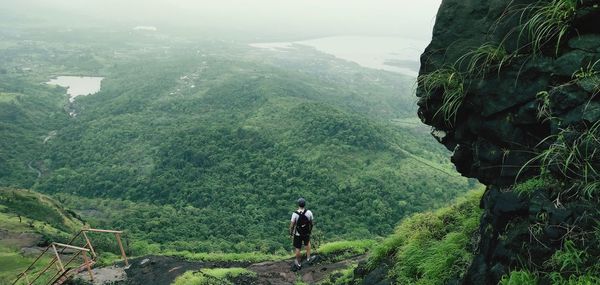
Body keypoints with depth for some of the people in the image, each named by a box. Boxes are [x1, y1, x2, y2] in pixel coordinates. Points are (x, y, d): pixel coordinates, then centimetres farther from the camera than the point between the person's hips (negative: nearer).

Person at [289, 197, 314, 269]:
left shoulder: (295, 214, -25)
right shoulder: (309, 212, -19)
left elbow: (292, 225, -16)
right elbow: (311, 223, -5)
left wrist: (291, 233, 2)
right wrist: (310, 230, 14)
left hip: (297, 234, -2)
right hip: (307, 233, 2)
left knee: (298, 248, 17)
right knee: (307, 243, 33)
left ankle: (298, 263, 34)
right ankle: (308, 257, 42)